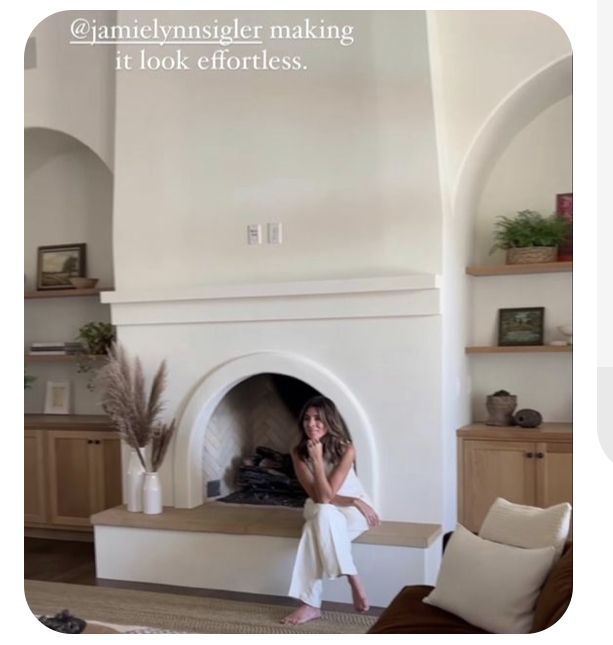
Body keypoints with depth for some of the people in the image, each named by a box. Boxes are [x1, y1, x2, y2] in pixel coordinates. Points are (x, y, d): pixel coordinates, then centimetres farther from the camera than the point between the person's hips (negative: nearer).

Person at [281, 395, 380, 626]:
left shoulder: (346, 449, -23)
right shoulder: (299, 452, -14)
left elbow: (326, 496, -28)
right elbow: (318, 497, -19)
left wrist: (317, 459, -35)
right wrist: (355, 501, -25)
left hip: (352, 511, -3)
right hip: (322, 512, 3)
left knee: (315, 528, -33)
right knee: (323, 515, -34)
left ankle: (311, 603, -24)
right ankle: (353, 579, -25)